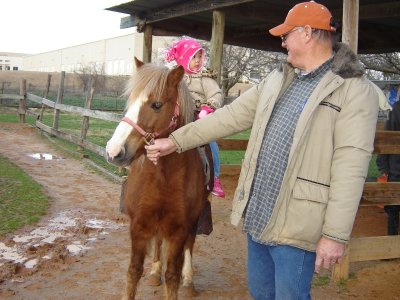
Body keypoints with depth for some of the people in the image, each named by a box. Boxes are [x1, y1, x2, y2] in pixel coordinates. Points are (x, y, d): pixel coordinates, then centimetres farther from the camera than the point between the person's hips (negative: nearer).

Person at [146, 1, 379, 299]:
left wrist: (336, 234, -21)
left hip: (296, 225, -7)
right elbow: (230, 117, 13)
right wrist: (176, 141, 10)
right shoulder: (277, 79, 12)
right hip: (257, 215, 7)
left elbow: (350, 168, -18)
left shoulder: (354, 88, -11)